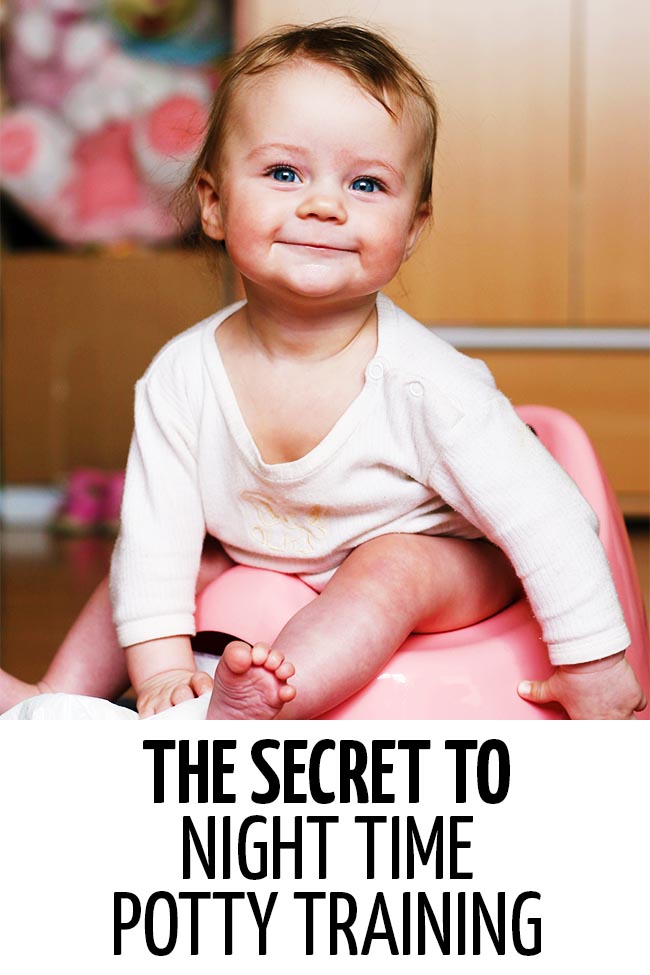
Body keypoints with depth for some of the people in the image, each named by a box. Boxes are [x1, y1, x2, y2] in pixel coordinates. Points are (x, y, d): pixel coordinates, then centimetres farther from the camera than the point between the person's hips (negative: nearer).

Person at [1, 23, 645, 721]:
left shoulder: (427, 385, -31)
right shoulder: (181, 376, -19)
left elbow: (547, 519, -26)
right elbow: (155, 528, -13)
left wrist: (593, 668, -23)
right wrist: (161, 667, -21)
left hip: (436, 571, -5)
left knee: (390, 566, -32)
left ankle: (239, 713, -41)